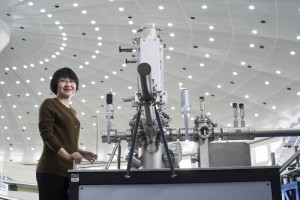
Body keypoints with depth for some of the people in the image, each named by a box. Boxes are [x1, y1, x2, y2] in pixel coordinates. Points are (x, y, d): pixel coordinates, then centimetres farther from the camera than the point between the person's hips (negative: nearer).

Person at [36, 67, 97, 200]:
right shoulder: (49, 104, -1)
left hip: (68, 170, 7)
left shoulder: (72, 111, 22)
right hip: (51, 170, -7)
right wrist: (67, 155, -24)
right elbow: (46, 134, -13)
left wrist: (81, 153, 8)